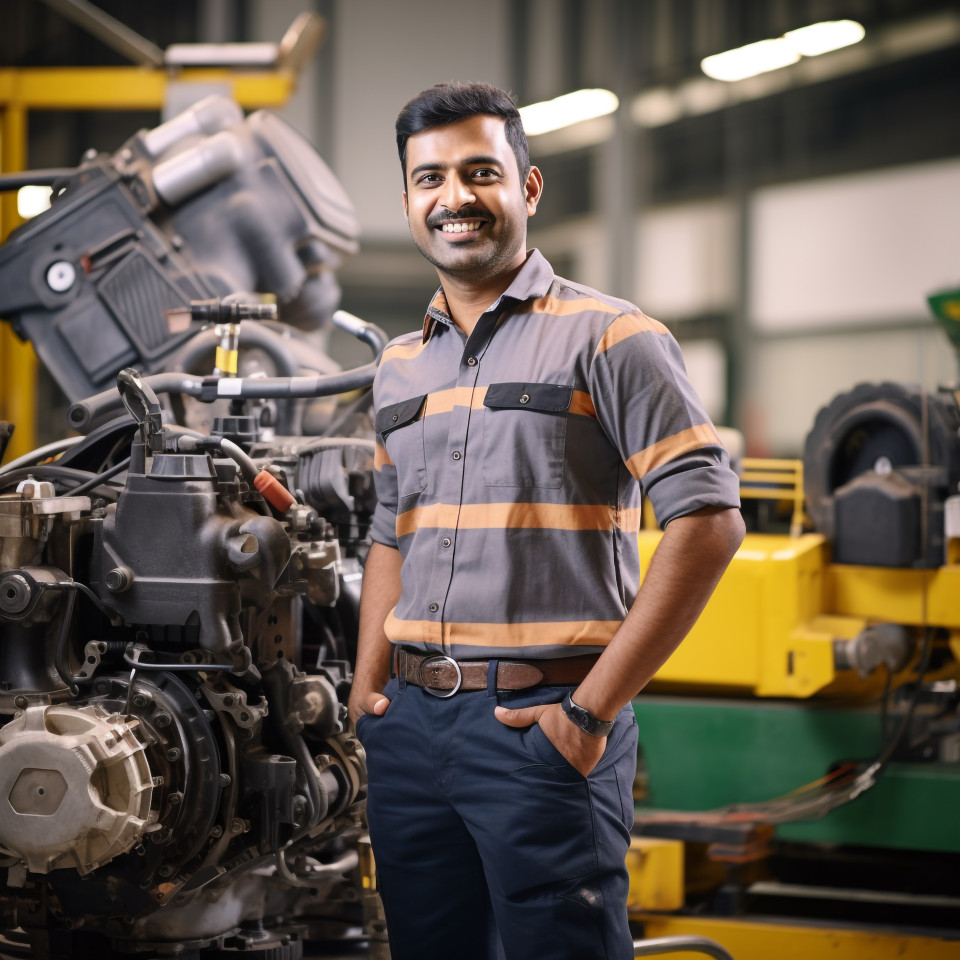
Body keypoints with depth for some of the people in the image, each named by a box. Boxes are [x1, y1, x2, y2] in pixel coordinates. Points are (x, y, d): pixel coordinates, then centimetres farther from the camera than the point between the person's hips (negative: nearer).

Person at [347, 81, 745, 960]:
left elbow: (709, 522, -12)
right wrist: (367, 684, 11)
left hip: (542, 723, -6)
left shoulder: (608, 339, -5)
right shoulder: (400, 368, 15)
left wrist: (593, 708, -15)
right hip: (411, 722, 6)